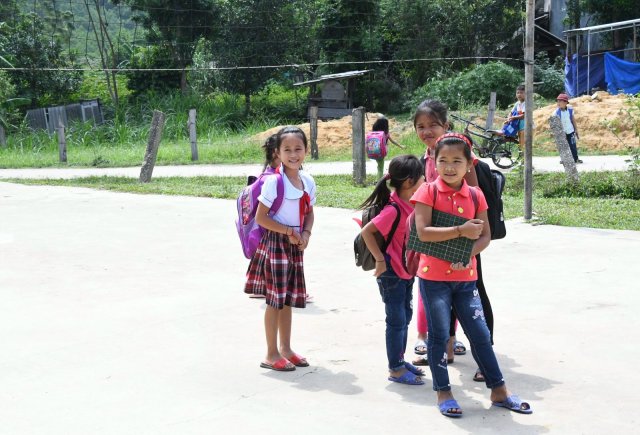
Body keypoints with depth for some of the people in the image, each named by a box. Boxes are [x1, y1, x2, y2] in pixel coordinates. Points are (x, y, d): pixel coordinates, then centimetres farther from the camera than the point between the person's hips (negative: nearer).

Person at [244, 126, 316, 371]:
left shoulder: (308, 182, 4)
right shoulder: (273, 182, -15)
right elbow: (261, 217, -15)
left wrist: (306, 234, -4)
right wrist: (288, 232, -17)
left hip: (296, 245, 6)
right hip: (275, 243, -6)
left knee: (289, 298, 15)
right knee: (275, 299, -1)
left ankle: (285, 348, 28)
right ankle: (272, 354, 9)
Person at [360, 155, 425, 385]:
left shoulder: (410, 205, 0)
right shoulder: (394, 209, -25)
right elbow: (367, 232, -26)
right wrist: (380, 260, -22)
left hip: (407, 271, 8)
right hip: (392, 272, -8)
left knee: (405, 316, 18)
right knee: (397, 320, 1)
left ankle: (400, 360, 32)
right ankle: (396, 369, 12)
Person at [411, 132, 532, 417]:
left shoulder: (475, 196, 3)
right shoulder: (428, 192, -8)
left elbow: (485, 235, 4)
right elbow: (423, 232, -19)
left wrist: (469, 255, -13)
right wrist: (461, 231, -23)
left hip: (465, 276, 3)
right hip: (433, 276, -3)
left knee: (480, 333, 8)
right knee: (439, 335, 4)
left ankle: (499, 392, 19)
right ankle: (443, 393, 17)